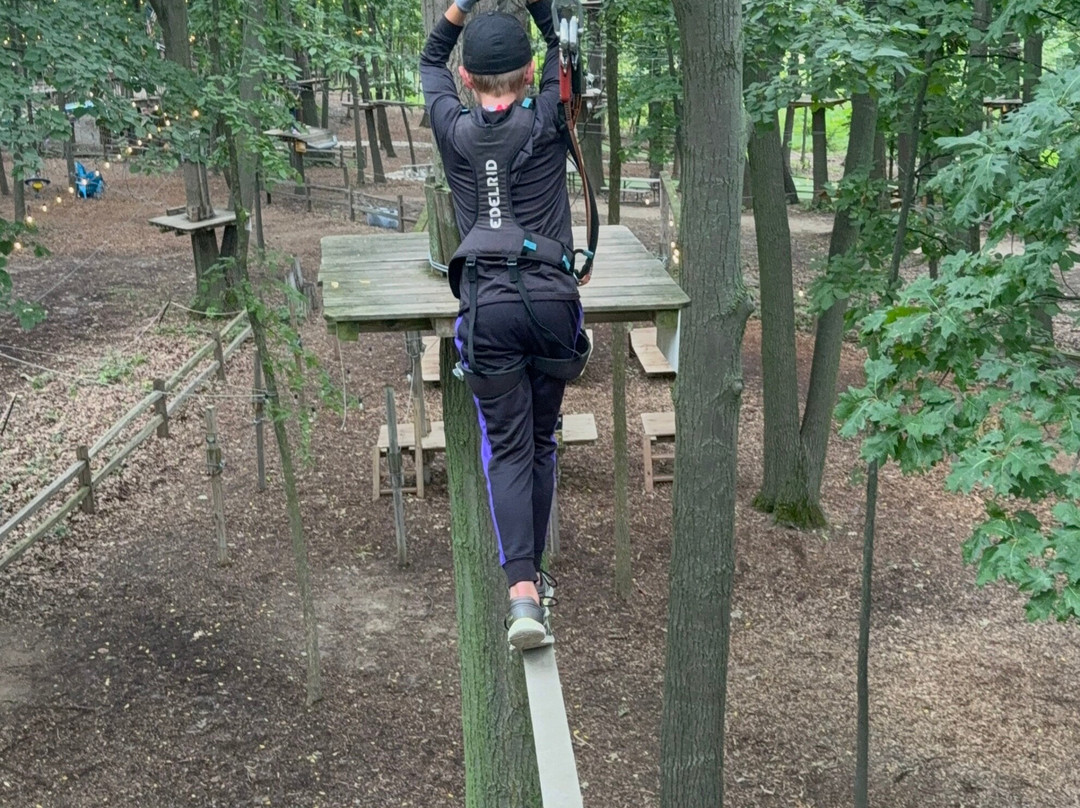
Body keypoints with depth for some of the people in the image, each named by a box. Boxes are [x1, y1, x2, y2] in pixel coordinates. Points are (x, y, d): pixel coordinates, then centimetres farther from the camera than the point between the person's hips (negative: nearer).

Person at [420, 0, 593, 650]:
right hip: (551, 298, 0)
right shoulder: (545, 124, 3)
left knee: (507, 449, -1)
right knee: (540, 443, 13)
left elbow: (432, 60, 29)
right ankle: (533, 574, 21)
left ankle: (522, 591, -15)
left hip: (487, 304, 0)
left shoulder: (455, 131, 8)